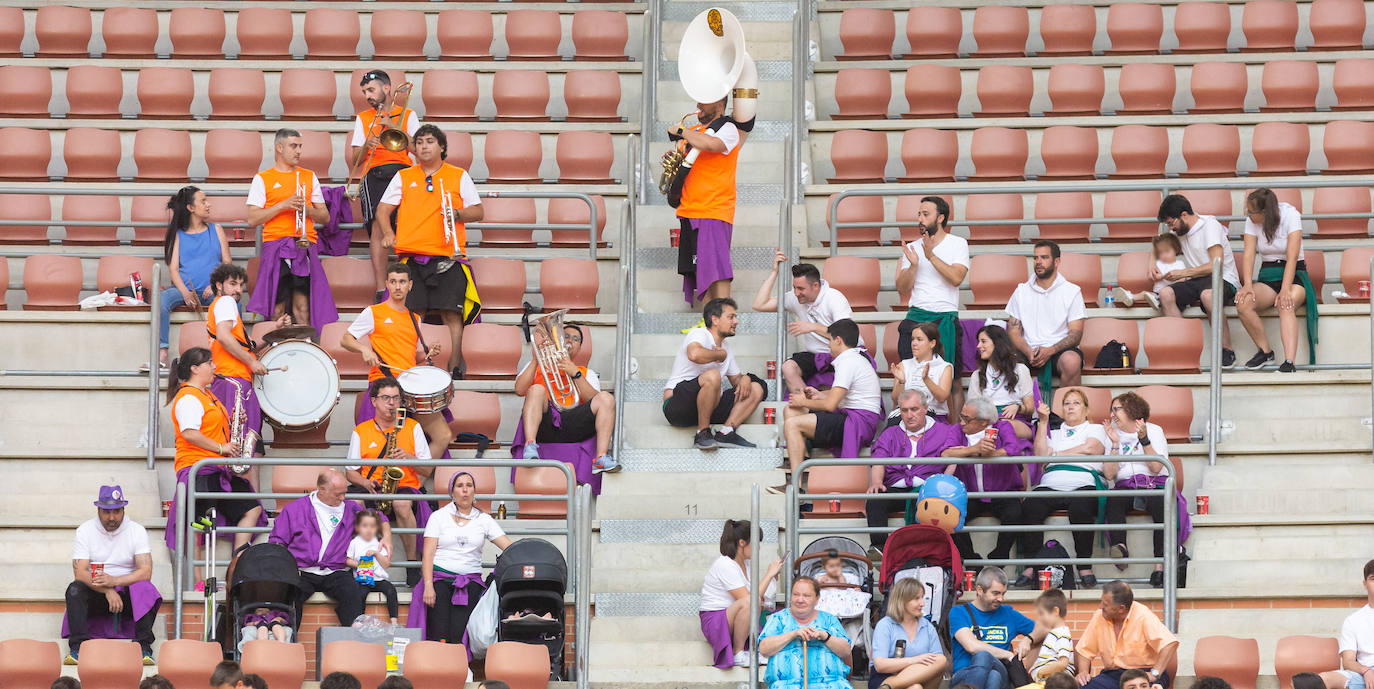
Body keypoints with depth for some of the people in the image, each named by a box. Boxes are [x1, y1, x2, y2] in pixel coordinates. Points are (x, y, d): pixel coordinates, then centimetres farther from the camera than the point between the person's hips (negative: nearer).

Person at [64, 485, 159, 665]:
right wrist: (107, 590, -25)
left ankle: (144, 648, -35)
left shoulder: (137, 531, 0)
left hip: (127, 592, 0)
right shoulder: (85, 530, 0)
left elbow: (146, 572, -11)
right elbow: (80, 572, -11)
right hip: (96, 596, 0)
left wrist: (114, 581, -26)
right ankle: (77, 647, -36)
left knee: (145, 589, -32)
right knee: (74, 589, -30)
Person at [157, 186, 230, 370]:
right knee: (162, 298, -33)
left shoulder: (216, 230, 17)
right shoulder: (178, 235, 13)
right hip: (184, 289, 0)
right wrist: (185, 292, -15)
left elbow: (227, 264, 13)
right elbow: (173, 268, 4)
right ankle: (162, 354, -37)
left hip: (212, 291, 0)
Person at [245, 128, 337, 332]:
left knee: (302, 308, -7)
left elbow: (325, 216, 16)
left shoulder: (309, 177, 19)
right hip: (275, 245, -2)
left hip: (305, 246, 2)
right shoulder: (262, 179, 9)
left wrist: (306, 209, -4)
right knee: (278, 308, -8)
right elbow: (252, 219, -1)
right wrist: (283, 205, -9)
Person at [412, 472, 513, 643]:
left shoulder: (484, 520, 15)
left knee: (458, 634, -24)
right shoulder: (439, 517, 10)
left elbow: (510, 547, 8)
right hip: (439, 576, -1)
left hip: (470, 581, 1)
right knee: (438, 635, -23)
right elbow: (428, 554, 2)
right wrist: (428, 586, -12)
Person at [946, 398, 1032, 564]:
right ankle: (971, 561, -9)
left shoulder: (1002, 427, -3)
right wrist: (975, 449, -32)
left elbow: (1014, 450, -23)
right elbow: (945, 455, -19)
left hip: (1003, 493, -2)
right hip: (970, 494, 2)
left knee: (1014, 514, -32)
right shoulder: (959, 431, 2)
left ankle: (998, 560, -12)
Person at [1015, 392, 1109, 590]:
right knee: (1030, 508, -30)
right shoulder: (1054, 434, 31)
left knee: (1080, 508, -39)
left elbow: (1090, 449, 1)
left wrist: (1056, 454, 7)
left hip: (1084, 484, -3)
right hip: (1051, 485, 3)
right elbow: (1040, 454, 13)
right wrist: (1043, 422, 9)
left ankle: (1085, 569, -33)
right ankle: (1030, 568, -32)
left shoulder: (1096, 430, 22)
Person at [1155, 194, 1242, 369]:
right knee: (1166, 294, -22)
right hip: (1196, 283, 7)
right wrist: (1152, 266, 14)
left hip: (1224, 281, -7)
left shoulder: (1210, 225, -8)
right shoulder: (1179, 231, 17)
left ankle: (1227, 350, -30)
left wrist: (1183, 273, -10)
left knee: (1207, 294, -42)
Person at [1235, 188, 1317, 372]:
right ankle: (1265, 351, -9)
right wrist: (1248, 285, -27)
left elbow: (1292, 257, -21)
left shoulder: (1290, 216, -13)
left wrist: (1285, 290, -32)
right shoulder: (1252, 222, 0)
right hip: (1267, 277, 4)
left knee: (1286, 305, -37)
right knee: (1243, 304, -27)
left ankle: (1289, 362, -49)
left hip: (1294, 276, -4)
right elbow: (1249, 254, -8)